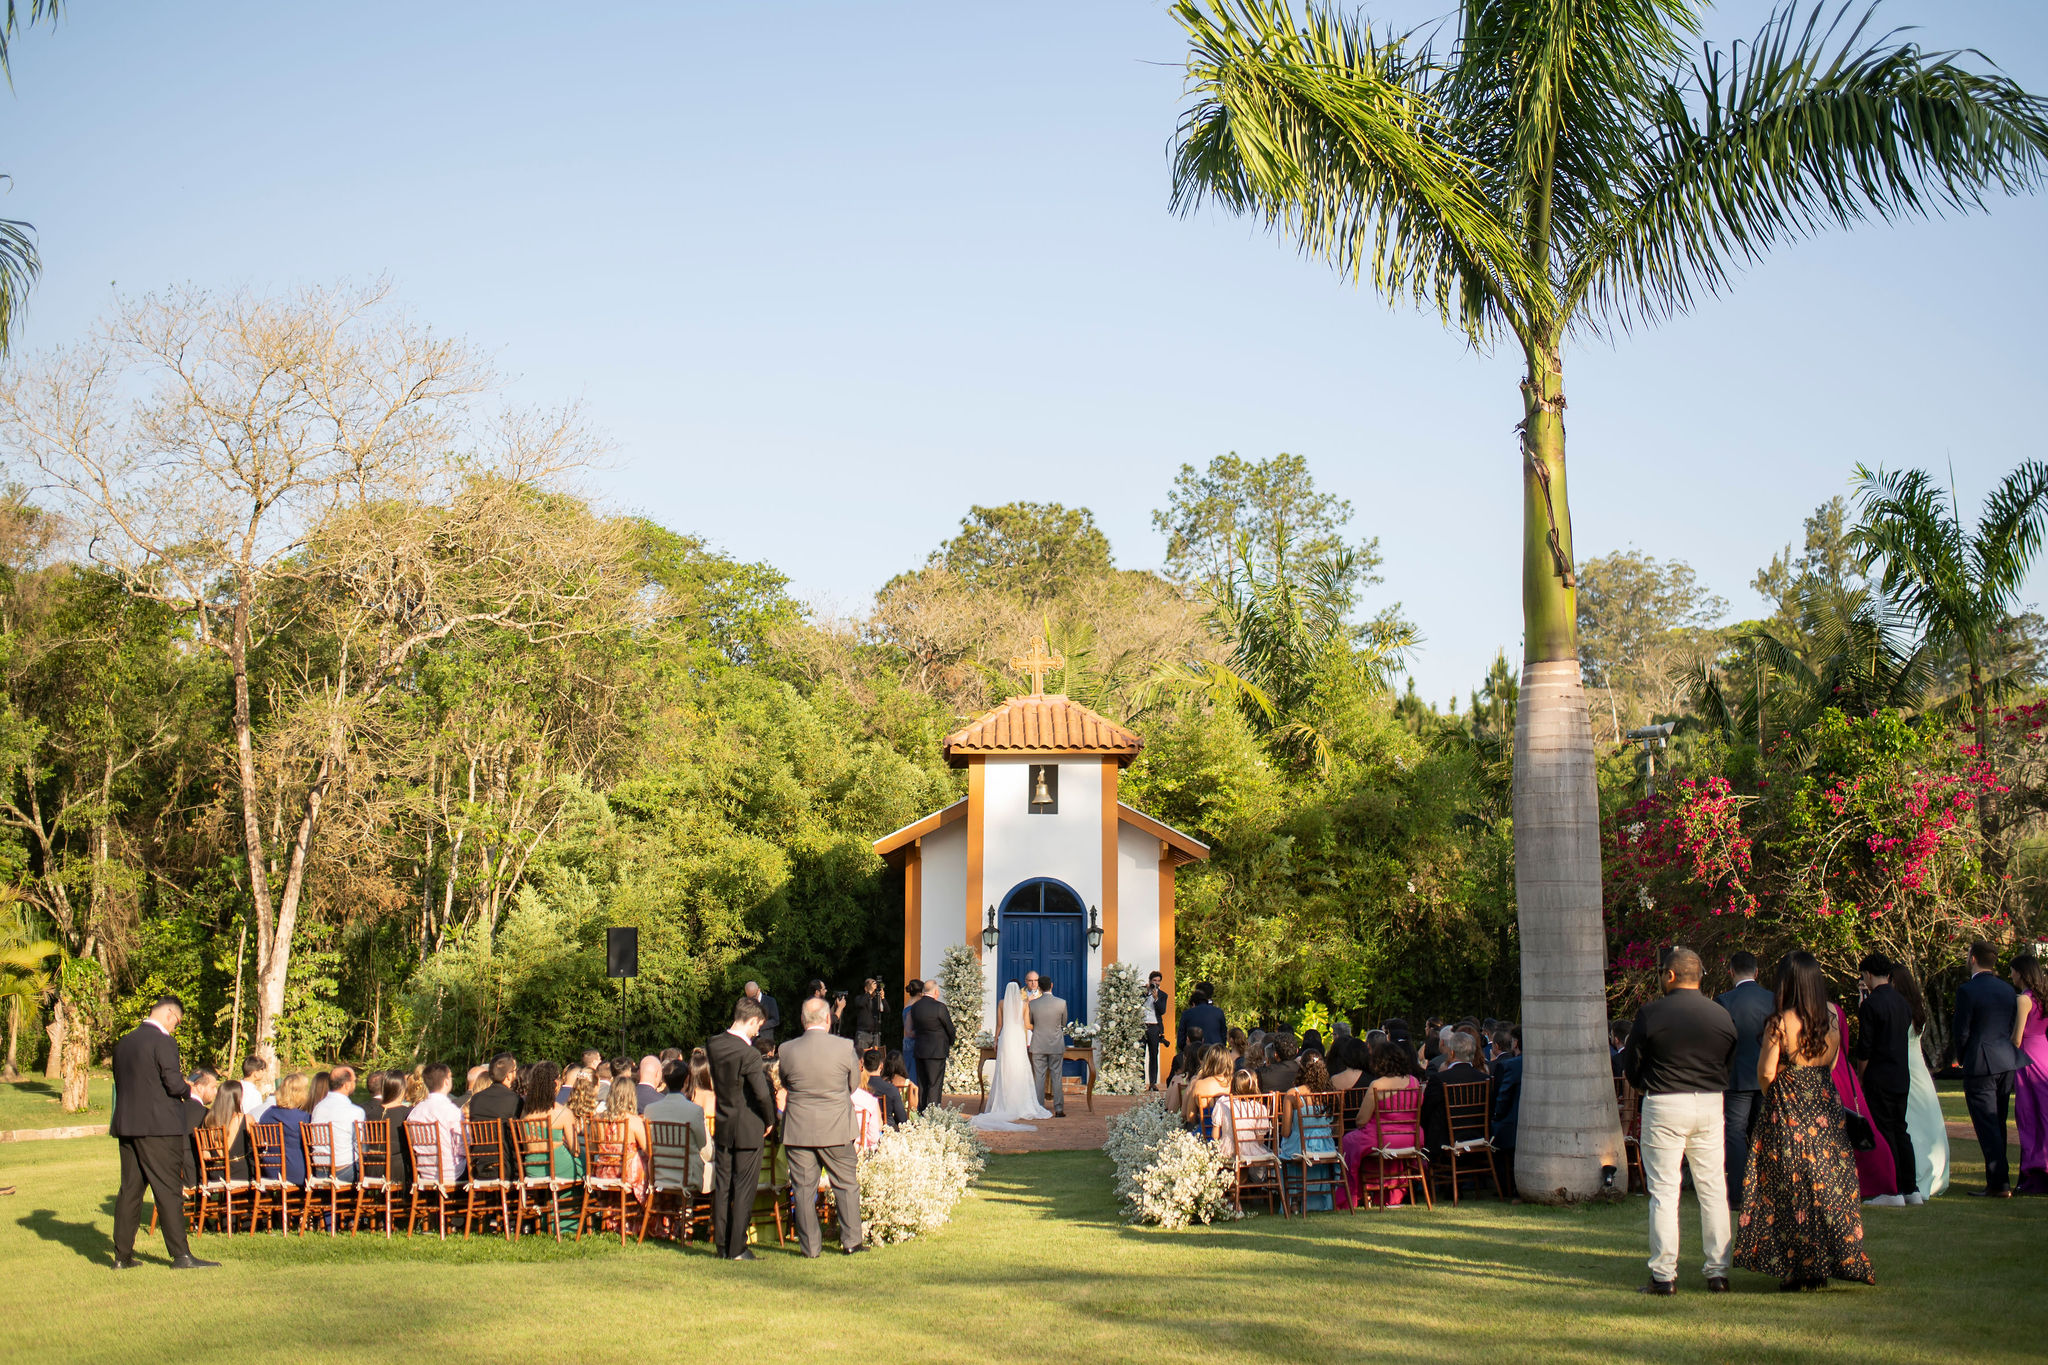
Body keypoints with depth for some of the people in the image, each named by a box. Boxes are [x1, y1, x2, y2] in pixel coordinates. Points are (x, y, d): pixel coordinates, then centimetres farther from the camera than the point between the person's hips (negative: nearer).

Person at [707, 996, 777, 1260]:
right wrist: (770, 1120, -6)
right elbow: (763, 1094, -22)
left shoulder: (713, 1045, -1)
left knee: (721, 1186, 13)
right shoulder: (749, 1054, -21)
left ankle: (721, 1245, 19)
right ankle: (737, 1248, 4)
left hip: (722, 1126, 6)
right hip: (748, 1129, -6)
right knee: (744, 1188, 2)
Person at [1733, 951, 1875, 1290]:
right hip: (1825, 1110, 5)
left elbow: (1766, 1073, -14)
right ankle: (1829, 1261, 16)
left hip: (1787, 1113, -5)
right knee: (1827, 1185, 11)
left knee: (1789, 1189, 2)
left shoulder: (1780, 1023, -14)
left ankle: (1796, 1268, 3)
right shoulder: (1832, 1021, 2)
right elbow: (1830, 1065, 10)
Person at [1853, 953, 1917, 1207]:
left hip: (1879, 1078, -8)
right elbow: (1903, 1038, 16)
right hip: (1902, 1076, 8)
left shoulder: (1871, 1004, -14)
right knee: (1900, 1130, 13)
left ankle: (1894, 1191, -3)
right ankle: (1911, 1188, 14)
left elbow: (1864, 1048, -14)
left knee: (1884, 1132, -3)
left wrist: (1859, 1079, -3)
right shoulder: (1903, 1002, 10)